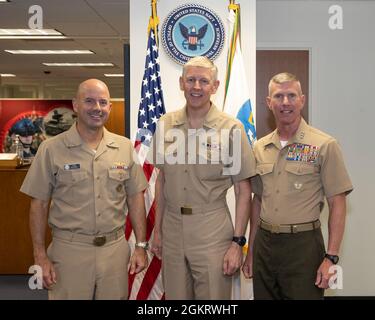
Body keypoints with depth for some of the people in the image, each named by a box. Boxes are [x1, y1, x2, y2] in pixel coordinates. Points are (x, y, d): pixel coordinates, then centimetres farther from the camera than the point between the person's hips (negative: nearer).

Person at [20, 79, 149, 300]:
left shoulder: (125, 147, 3)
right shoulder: (51, 149, -4)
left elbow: (135, 198, 7)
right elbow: (39, 204, -2)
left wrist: (141, 246, 4)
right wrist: (40, 255, -5)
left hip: (116, 248, 3)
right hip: (69, 249, -2)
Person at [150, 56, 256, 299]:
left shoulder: (232, 129, -7)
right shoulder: (165, 125, 4)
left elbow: (243, 190, -5)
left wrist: (238, 242, -9)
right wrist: (158, 229, 11)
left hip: (212, 232, -3)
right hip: (172, 229, 4)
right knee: (174, 294, 15)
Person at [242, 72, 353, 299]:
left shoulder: (325, 146, -7)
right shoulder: (260, 148, 8)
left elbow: (337, 204, -7)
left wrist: (331, 257, -13)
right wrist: (251, 251, 14)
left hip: (303, 244, -4)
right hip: (264, 244, 5)